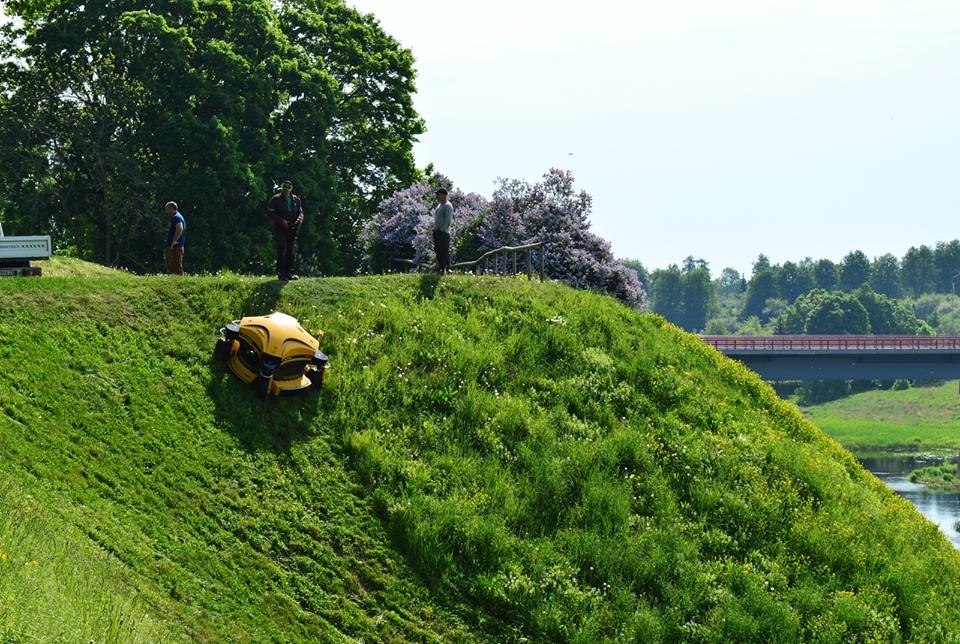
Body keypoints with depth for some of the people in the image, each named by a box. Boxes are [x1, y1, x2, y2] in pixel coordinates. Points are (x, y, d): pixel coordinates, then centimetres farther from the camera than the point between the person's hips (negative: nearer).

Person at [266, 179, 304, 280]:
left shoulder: (296, 200, 14)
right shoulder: (276, 199, 1)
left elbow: (300, 212, 18)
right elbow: (270, 212, -5)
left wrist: (299, 220, -5)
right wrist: (281, 221, -15)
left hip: (292, 230, 4)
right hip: (280, 230, -4)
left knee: (291, 252, 2)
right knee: (282, 252, -8)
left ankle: (289, 273, 6)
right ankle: (281, 274, -5)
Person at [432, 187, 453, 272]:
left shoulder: (447, 206, -11)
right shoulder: (440, 205, 18)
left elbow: (448, 221, -18)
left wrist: (441, 229, -17)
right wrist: (435, 228, 14)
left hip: (443, 233, -10)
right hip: (437, 232, 10)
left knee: (444, 252, -9)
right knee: (437, 250, 10)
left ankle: (446, 269, -7)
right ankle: (440, 268, 16)